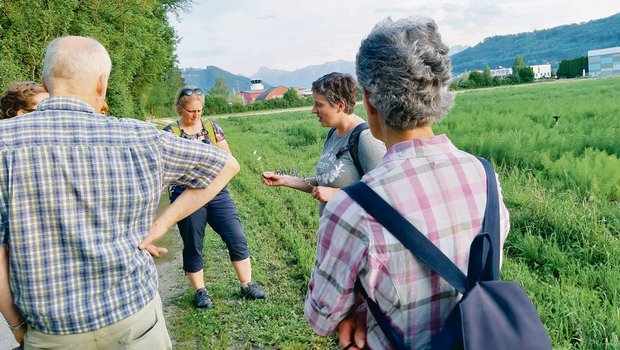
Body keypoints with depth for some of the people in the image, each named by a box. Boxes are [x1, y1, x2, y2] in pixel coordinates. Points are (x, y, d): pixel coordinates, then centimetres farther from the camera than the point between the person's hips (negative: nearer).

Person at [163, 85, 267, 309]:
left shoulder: (212, 127, 6)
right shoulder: (170, 133, -3)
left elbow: (228, 158, 8)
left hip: (217, 192, 3)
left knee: (237, 238, 2)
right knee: (193, 246, 9)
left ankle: (247, 286, 16)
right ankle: (200, 292, 26)